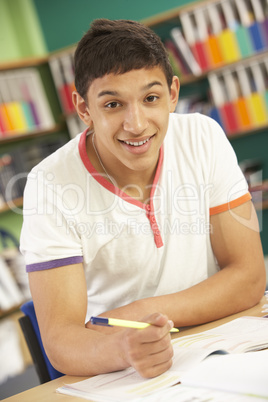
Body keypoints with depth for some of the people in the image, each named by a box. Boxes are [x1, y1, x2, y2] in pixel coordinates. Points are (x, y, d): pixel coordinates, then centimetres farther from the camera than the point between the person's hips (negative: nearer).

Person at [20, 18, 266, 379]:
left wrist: (139, 313, -16)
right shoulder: (52, 186, -14)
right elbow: (60, 338, -19)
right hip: (116, 378, -2)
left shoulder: (204, 139, -6)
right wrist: (121, 348, -41)